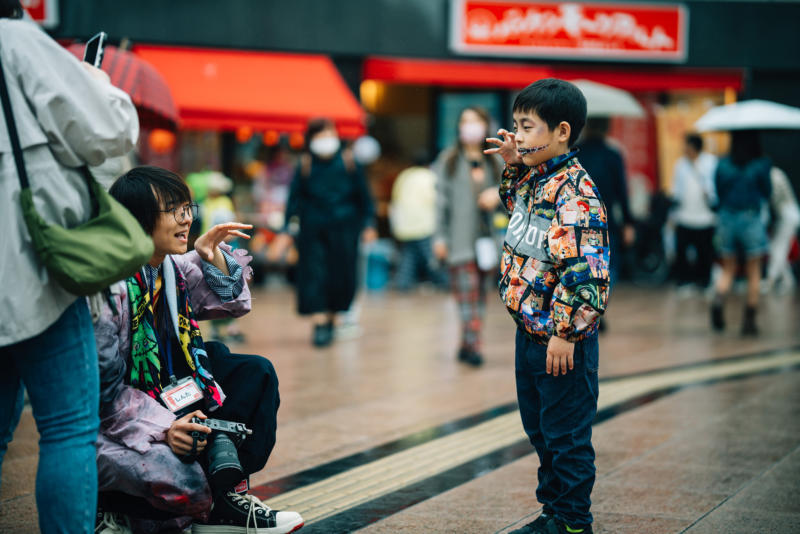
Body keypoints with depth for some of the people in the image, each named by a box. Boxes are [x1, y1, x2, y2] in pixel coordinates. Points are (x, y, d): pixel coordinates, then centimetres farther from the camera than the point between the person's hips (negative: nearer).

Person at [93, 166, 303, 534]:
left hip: (170, 399, 9)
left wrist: (215, 259, -1)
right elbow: (102, 386, -23)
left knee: (255, 374, 2)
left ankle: (227, 500, -5)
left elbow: (233, 304, 17)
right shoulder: (107, 287, -23)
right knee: (185, 484, -32)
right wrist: (162, 428, -29)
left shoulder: (174, 267, 2)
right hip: (109, 424, -9)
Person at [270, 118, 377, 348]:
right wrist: (289, 231, -3)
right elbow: (294, 200, 2)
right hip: (313, 229, 0)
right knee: (314, 274, -9)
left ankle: (330, 318, 23)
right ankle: (319, 325, -6)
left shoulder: (349, 163, 0)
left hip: (343, 228, 0)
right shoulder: (305, 166, 0)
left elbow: (364, 197, 7)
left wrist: (368, 224, 3)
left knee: (341, 276, 2)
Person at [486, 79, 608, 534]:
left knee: (566, 434, 2)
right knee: (539, 427, 19)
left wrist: (565, 333, -26)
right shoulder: (535, 178, 8)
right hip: (530, 328, 10)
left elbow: (582, 269, -26)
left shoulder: (575, 192, -21)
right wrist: (514, 167, 17)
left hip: (562, 337, -10)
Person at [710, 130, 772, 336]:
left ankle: (718, 301, -14)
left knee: (728, 270, 14)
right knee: (753, 272, 8)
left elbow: (717, 193, 6)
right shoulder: (761, 165, -9)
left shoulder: (722, 164, -1)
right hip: (751, 219, -3)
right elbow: (767, 193, 2)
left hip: (727, 218, 3)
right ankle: (749, 320, 7)